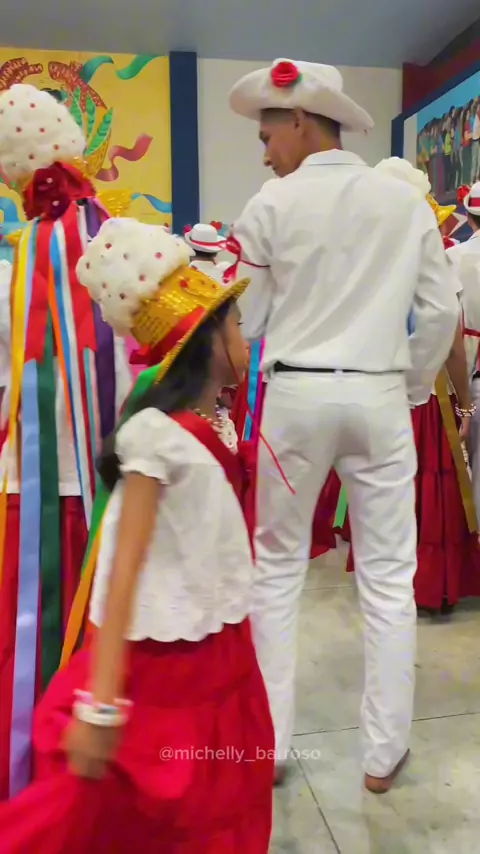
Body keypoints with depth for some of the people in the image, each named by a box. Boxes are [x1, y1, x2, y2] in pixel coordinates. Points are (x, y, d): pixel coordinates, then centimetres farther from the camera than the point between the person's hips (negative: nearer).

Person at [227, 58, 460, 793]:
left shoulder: (272, 204, -1)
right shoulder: (407, 200, 7)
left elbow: (241, 323, 0)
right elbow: (441, 311, 5)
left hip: (296, 395, -1)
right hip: (380, 397, 2)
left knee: (278, 567, 12)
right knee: (388, 576, 10)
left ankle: (267, 745, 23)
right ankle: (384, 753, 23)